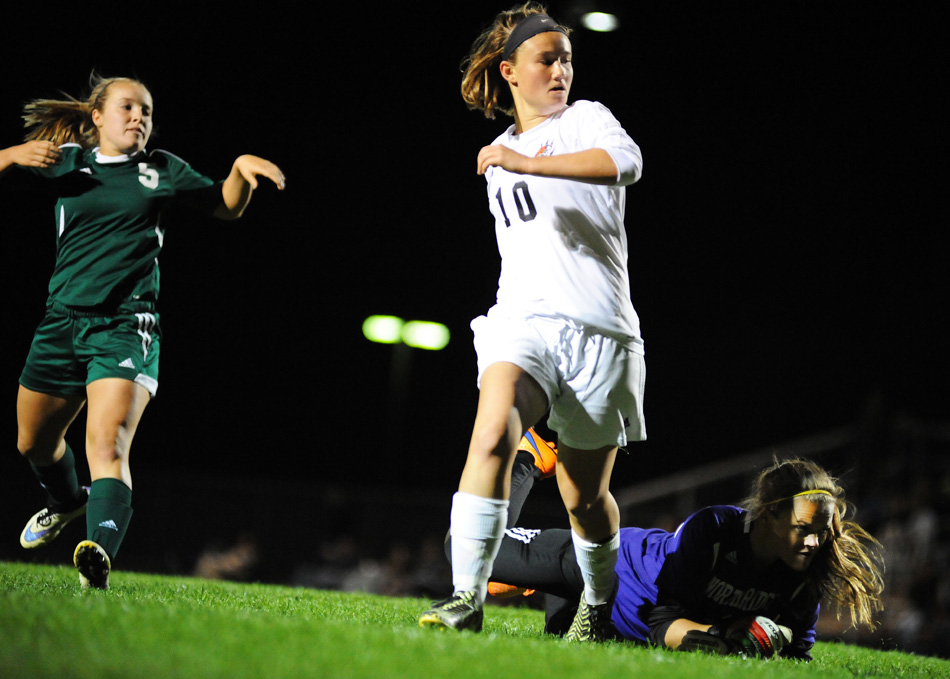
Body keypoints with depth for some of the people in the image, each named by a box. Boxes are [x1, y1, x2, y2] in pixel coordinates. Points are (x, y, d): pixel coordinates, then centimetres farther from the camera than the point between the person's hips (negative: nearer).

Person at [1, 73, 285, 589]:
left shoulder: (160, 171, 9)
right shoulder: (67, 162, 9)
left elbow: (226, 206, 20)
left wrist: (242, 170, 0)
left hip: (126, 326, -3)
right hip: (62, 320, 3)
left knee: (107, 445, -25)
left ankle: (99, 554, -44)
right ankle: (67, 501, 51)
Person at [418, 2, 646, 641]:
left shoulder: (585, 119, 5)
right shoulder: (500, 156, 21)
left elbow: (625, 161, -19)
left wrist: (526, 163, -23)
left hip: (600, 331, -3)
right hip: (523, 320, 3)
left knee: (585, 496, 4)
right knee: (492, 434, -28)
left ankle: (600, 601, 32)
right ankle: (467, 597, -33)